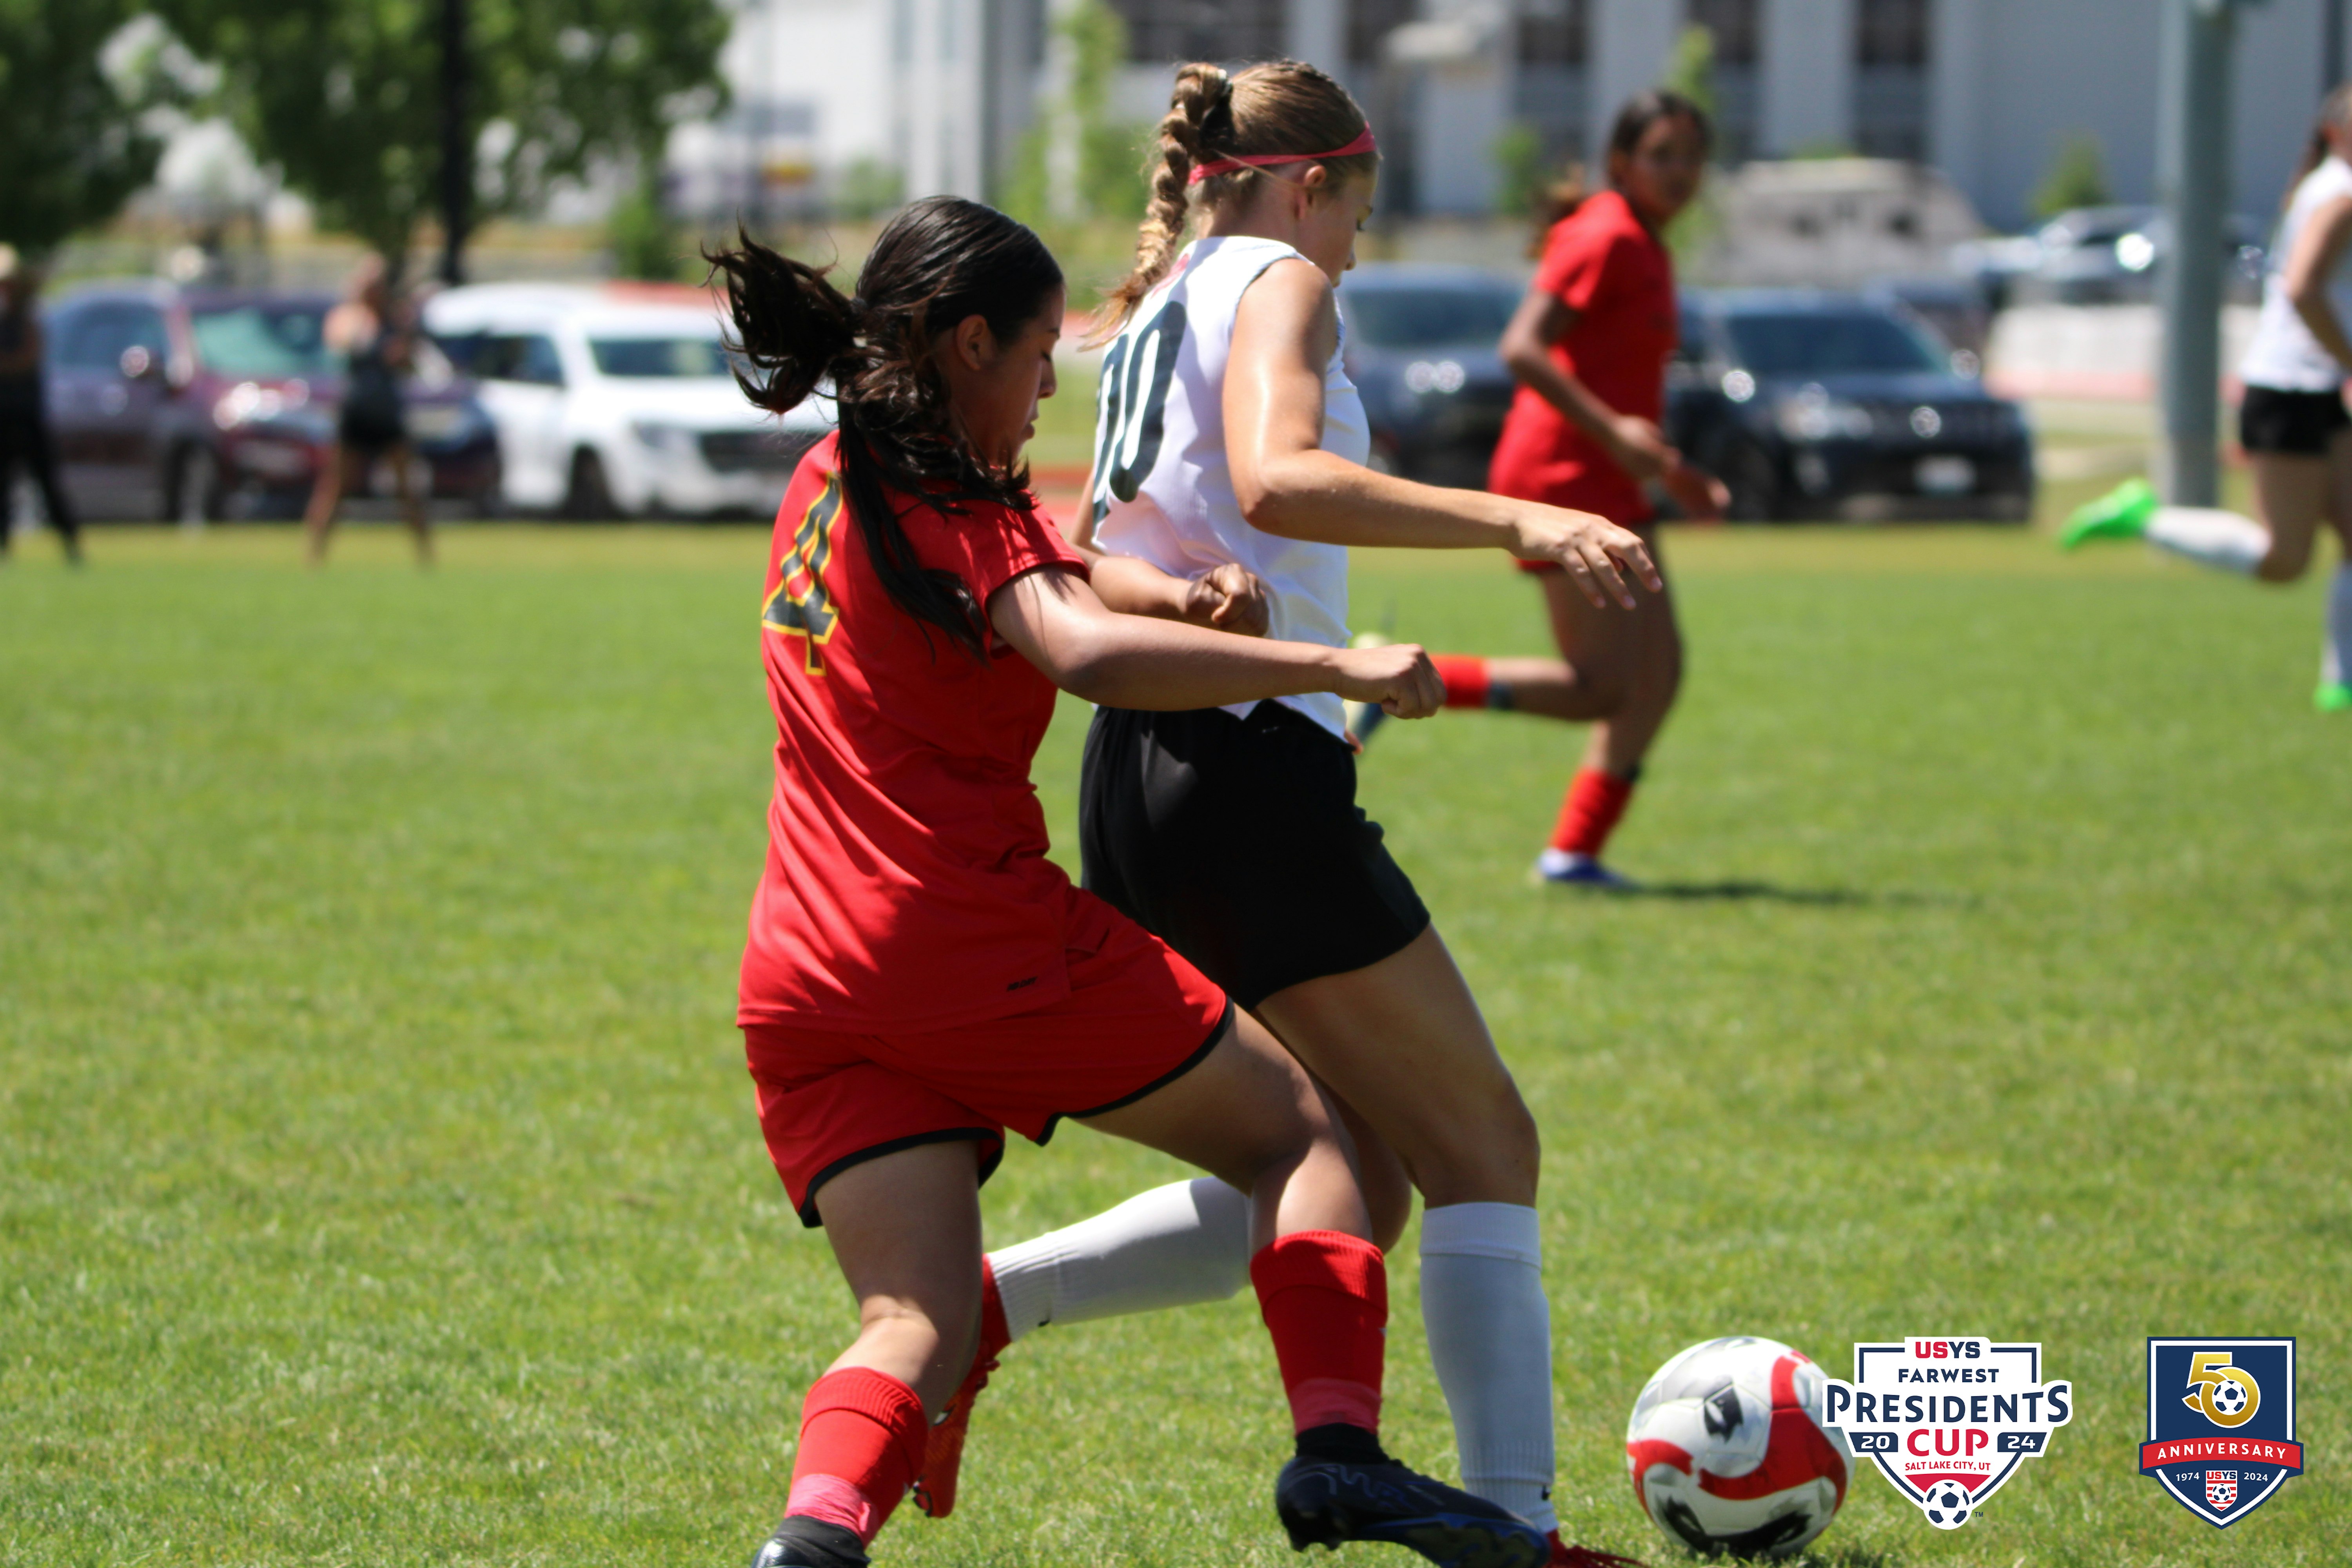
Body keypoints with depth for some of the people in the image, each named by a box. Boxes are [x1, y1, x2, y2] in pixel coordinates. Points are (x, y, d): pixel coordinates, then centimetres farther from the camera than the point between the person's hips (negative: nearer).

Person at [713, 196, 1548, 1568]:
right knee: (1294, 1126, 11)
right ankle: (1340, 1451, -4)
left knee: (917, 1319, 1)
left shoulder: (828, 484, 16)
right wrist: (1330, 667, -28)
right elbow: (1087, 652, -29)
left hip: (803, 985, 7)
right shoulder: (954, 508, -9)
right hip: (980, 944, -7)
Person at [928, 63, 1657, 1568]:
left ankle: (979, 1302, 3)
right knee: (1482, 1148, -2)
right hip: (1250, 766, -9)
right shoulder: (1275, 282, -3)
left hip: (1142, 781, 9)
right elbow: (1273, 481, -23)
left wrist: (1177, 597, -8)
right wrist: (1516, 520, -29)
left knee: (1348, 1188, 12)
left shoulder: (1150, 322, 23)